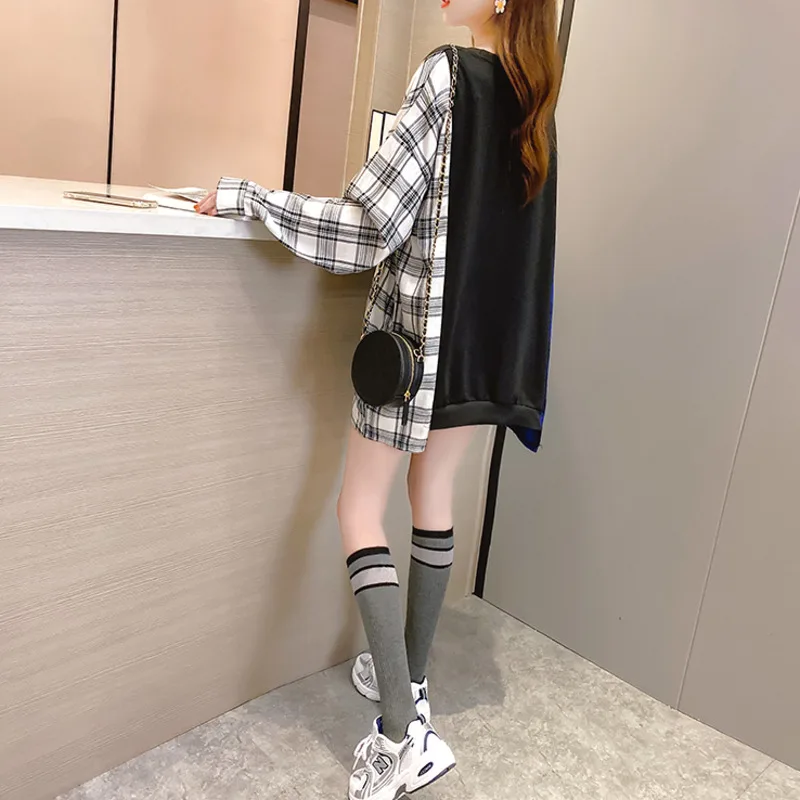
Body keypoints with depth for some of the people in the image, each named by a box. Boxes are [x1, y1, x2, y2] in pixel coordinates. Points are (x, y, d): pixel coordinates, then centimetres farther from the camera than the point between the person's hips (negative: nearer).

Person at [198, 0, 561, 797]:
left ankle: (404, 733, -2)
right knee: (434, 497, 16)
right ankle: (410, 678, 30)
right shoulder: (532, 91, 11)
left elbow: (370, 226, -17)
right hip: (490, 333, 8)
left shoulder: (447, 74, -12)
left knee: (360, 509, 2)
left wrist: (242, 196, -12)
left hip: (421, 329, -7)